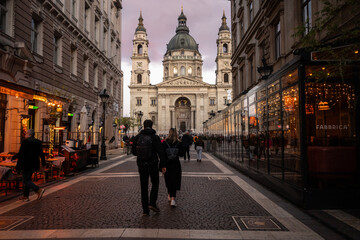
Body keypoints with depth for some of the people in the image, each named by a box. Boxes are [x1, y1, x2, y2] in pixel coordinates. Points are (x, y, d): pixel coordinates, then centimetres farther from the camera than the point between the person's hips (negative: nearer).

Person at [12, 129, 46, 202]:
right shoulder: (38, 142, 7)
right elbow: (41, 154, 11)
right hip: (34, 165, 8)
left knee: (26, 181, -1)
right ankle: (25, 196, 22)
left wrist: (14, 157, 0)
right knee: (26, 179, 17)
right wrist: (43, 163, 18)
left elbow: (21, 154, -14)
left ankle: (39, 190, -16)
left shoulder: (25, 142, -13)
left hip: (26, 164, -7)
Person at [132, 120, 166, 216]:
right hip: (153, 164, -2)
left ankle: (145, 210, 10)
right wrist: (163, 165, -10)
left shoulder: (137, 137, 0)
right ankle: (152, 203, 4)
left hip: (141, 165, 2)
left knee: (144, 187, 10)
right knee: (155, 184, 18)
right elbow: (160, 152, -12)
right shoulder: (155, 137, -7)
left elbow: (133, 151, 7)